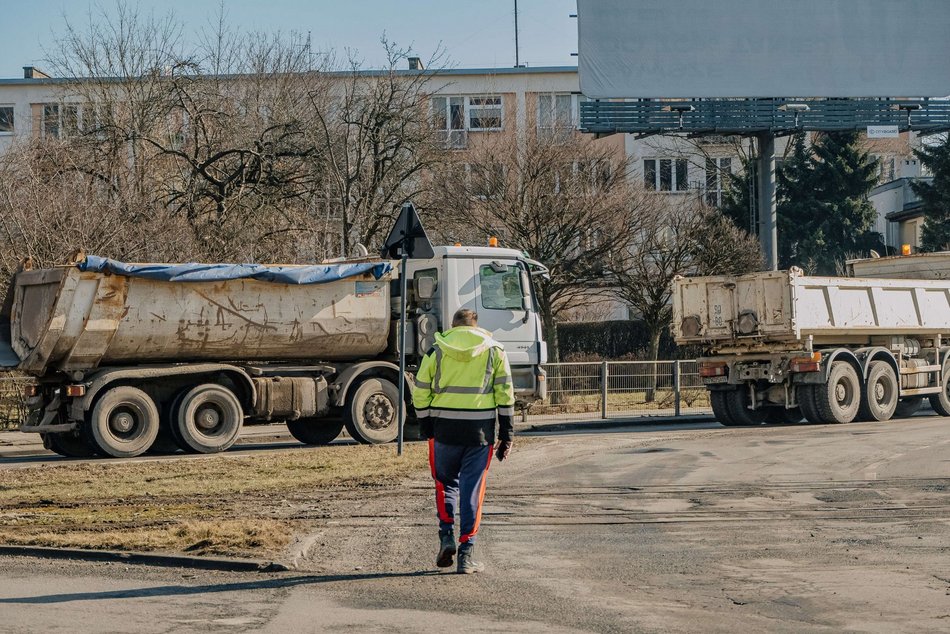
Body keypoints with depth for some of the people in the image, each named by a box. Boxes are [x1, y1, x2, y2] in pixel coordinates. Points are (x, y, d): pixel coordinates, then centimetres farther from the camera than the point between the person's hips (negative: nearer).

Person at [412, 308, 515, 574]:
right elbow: (505, 395, 2)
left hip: (445, 431, 0)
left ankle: (446, 536, 2)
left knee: (445, 482, 19)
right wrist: (506, 436, 5)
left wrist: (427, 429, 13)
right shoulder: (494, 350, 6)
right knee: (472, 491, 4)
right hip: (480, 432, 0)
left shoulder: (436, 352, 5)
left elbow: (420, 394, 4)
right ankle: (466, 554, 2)